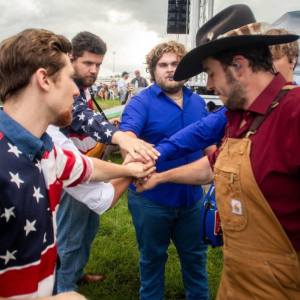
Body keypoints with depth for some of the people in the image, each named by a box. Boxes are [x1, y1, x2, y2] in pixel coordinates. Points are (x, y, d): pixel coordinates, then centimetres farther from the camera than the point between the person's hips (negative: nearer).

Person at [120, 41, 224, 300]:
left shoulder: (198, 102, 4)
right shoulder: (142, 101, -11)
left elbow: (209, 145, 12)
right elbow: (126, 134, -29)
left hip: (192, 197, 4)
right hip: (151, 198, -4)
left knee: (195, 256, 21)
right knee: (152, 258, 18)